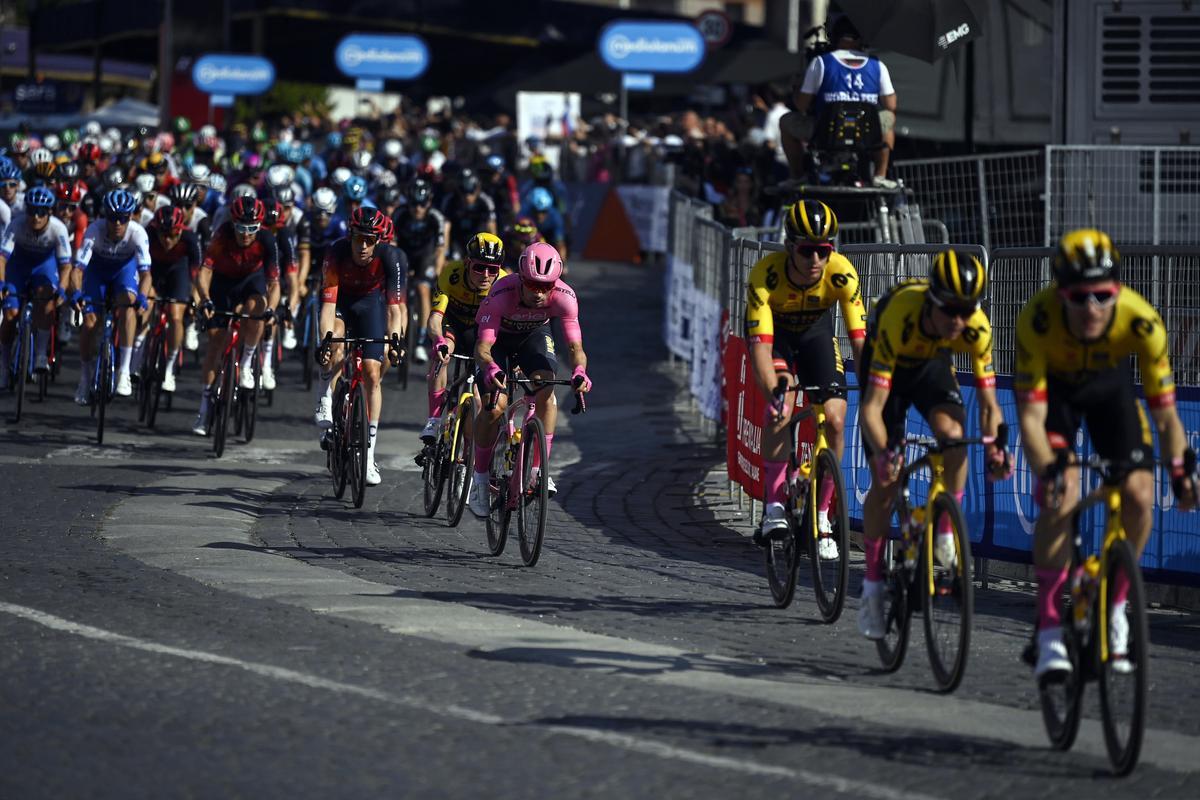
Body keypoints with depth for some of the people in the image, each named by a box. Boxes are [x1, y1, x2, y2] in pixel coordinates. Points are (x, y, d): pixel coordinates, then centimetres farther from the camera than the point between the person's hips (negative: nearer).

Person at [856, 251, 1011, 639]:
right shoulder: (899, 319, -40)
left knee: (952, 433, -29)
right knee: (885, 480, -7)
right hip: (886, 364, -2)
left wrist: (995, 448, -39)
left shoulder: (976, 327, -31)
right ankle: (873, 586, 6)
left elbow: (988, 402, -21)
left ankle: (946, 533, -9)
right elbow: (872, 406, -39)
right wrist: (884, 452, -55)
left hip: (932, 363, 2)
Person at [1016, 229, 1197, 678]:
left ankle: (1113, 606, 10)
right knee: (1060, 499, -22)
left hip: (1108, 383, 2)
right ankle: (1050, 633, -12)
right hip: (1053, 386, -2)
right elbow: (1031, 415, -36)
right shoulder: (1038, 320, -39)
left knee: (1139, 495, -15)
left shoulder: (1141, 321, -36)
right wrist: (1049, 472, -52)